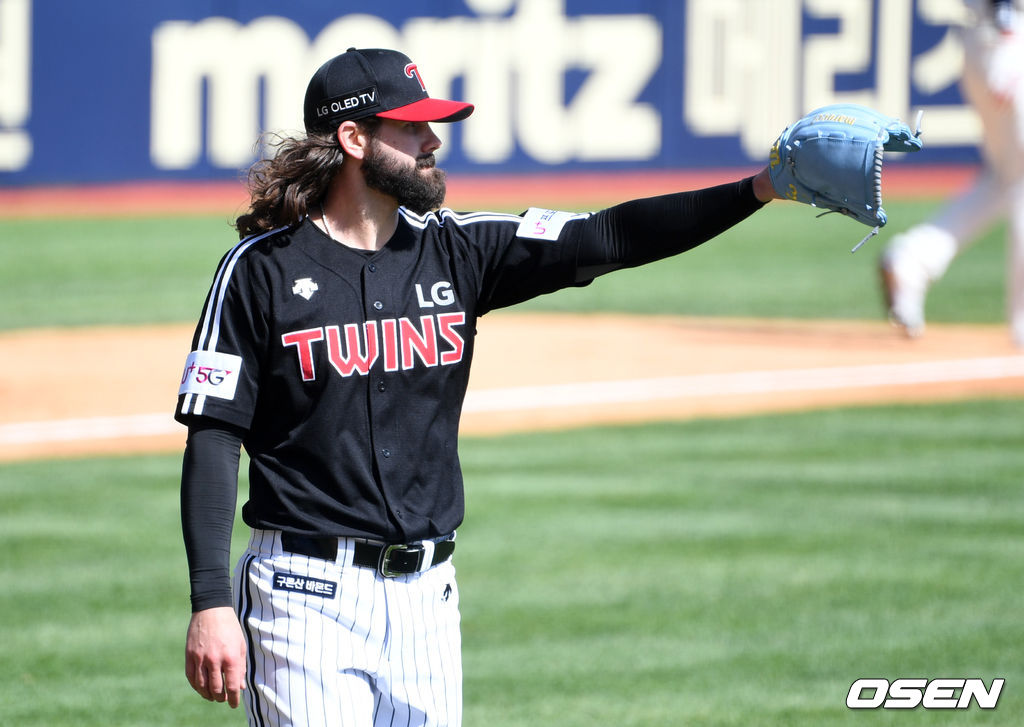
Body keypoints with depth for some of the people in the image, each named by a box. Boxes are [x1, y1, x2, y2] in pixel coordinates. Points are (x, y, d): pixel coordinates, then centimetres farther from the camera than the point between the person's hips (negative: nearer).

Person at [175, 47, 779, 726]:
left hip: (426, 595, 5)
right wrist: (210, 606, -15)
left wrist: (761, 188, -11)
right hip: (308, 594, -5)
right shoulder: (263, 267, -5)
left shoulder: (455, 251, 8)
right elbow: (213, 440, -7)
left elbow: (608, 238, 0)